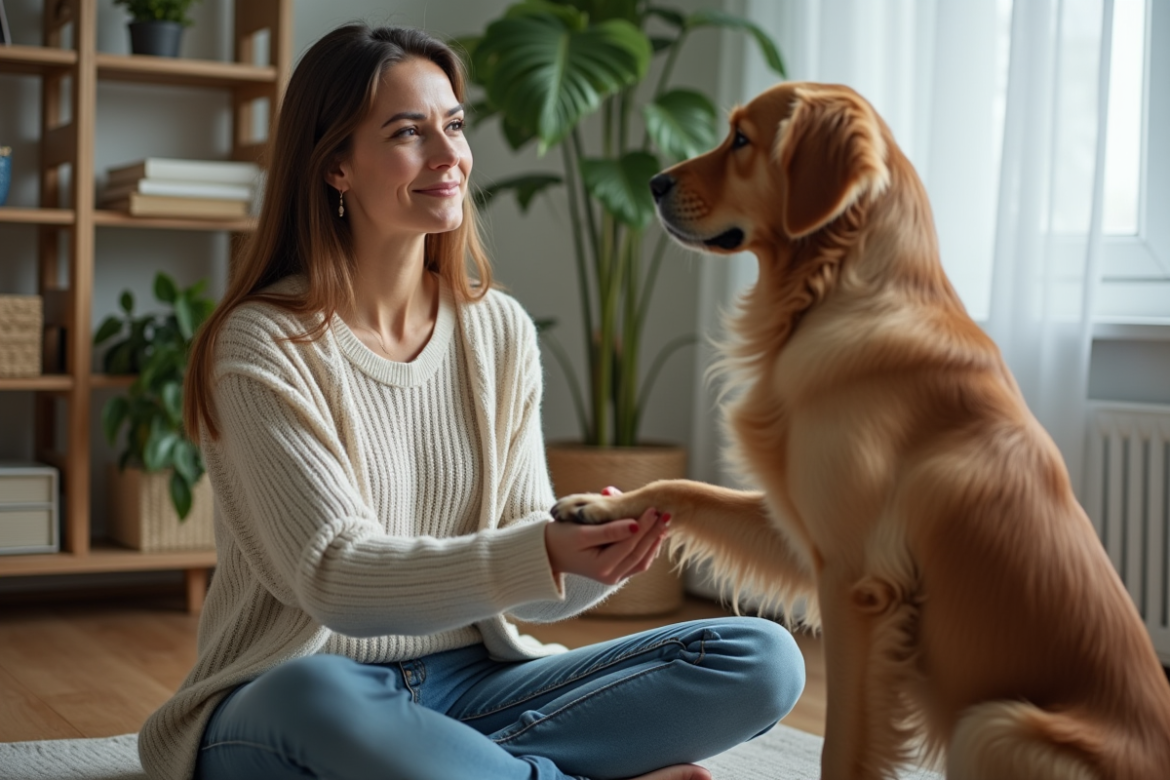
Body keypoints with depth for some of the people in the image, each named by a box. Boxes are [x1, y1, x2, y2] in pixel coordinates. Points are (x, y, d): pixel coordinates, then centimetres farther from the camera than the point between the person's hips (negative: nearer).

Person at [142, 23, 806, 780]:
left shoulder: (501, 330, 5)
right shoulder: (265, 345, -9)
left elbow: (528, 582, 2)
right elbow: (337, 579, -19)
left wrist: (597, 557, -22)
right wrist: (544, 552, -33)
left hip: (470, 683, 5)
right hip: (287, 702, -4)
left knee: (763, 659, -14)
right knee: (317, 699, -42)